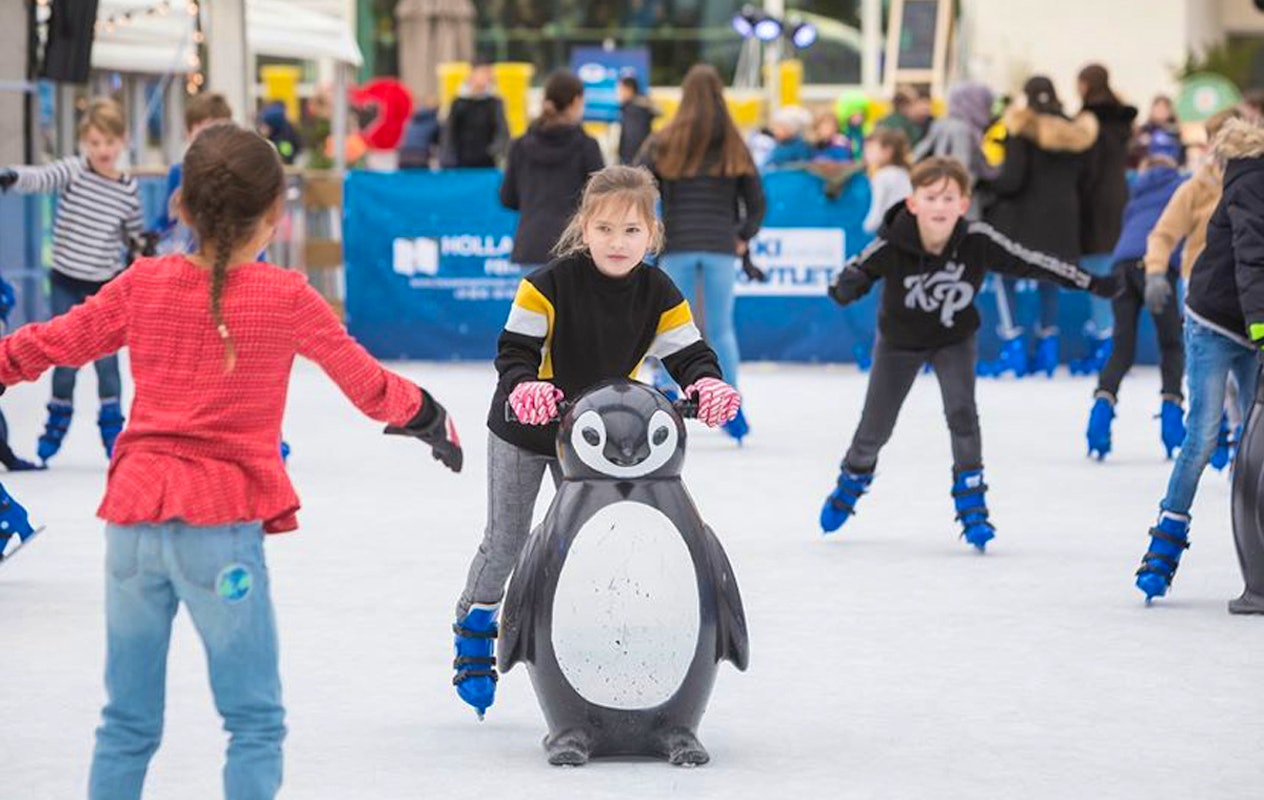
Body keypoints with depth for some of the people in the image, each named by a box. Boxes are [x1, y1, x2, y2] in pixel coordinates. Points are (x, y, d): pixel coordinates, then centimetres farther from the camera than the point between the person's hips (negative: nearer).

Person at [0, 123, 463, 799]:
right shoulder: (286, 299, -4)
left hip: (133, 515, 4)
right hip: (219, 527, -4)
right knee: (255, 723, 5)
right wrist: (424, 416, 24)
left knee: (127, 724, 13)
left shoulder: (144, 284, 5)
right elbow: (365, 383, 5)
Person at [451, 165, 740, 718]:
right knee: (506, 542, 7)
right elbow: (514, 347, -23)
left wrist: (707, 384, -34)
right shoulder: (551, 284, -25)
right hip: (525, 429, -3)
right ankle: (474, 630, 28)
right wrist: (525, 386, -43)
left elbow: (690, 354, -12)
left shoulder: (658, 294, -14)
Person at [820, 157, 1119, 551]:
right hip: (900, 341, 0)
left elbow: (1029, 262, -20)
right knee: (875, 427, 9)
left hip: (954, 340, 0)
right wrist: (847, 285, -49)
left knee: (961, 411, -21)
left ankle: (971, 504, -7)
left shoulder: (976, 240, -29)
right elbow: (858, 270, -24)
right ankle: (852, 482, 41)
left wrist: (1092, 283, -16)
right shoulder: (893, 243, -32)